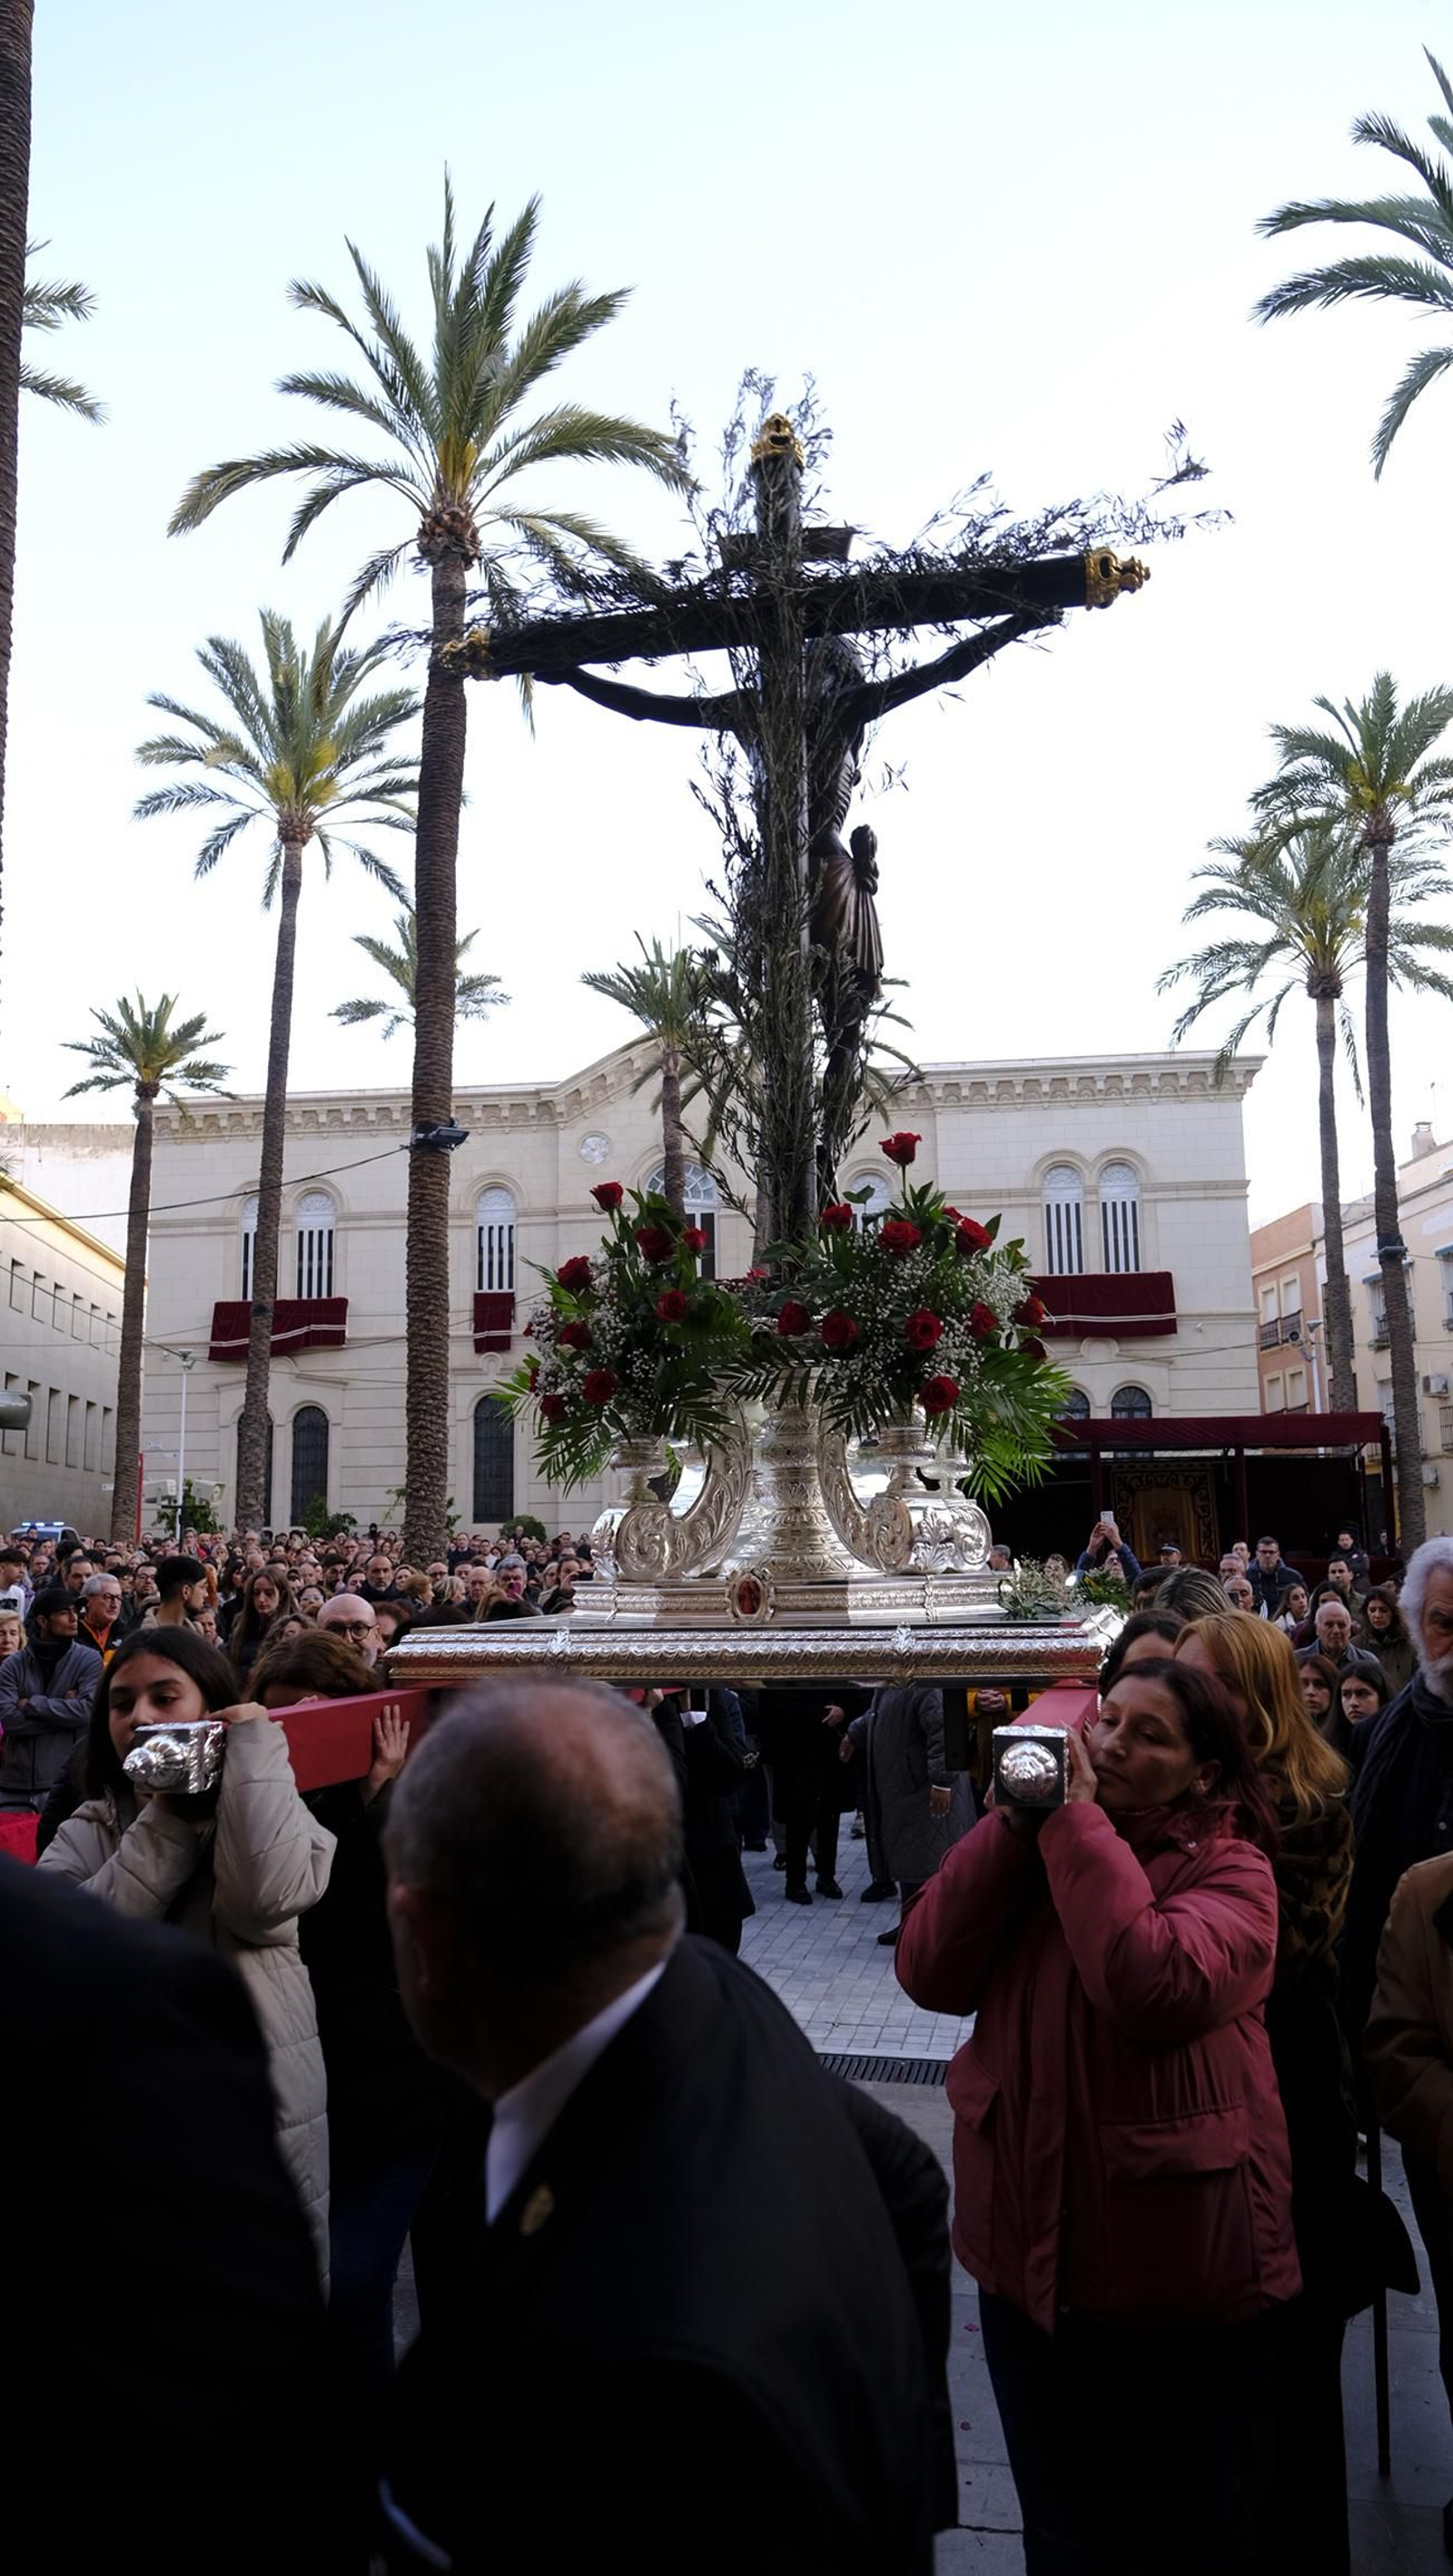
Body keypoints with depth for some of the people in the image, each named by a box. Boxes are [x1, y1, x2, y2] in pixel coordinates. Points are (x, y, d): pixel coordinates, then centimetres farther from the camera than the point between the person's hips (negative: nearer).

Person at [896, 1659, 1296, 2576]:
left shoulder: (1230, 1867, -12)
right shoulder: (1037, 1840, 1)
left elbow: (1156, 1985, -33)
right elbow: (931, 1974, -11)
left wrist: (1077, 1822, -25)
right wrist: (1011, 1823, -18)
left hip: (1181, 2262, -4)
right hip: (1031, 2248, 4)